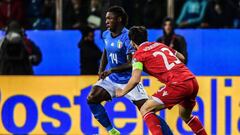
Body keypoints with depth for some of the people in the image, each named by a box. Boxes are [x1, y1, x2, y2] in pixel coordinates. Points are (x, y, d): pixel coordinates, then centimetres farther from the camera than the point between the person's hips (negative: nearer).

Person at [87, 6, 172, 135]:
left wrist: (112, 70, -29)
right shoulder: (106, 35, 3)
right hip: (111, 79, 7)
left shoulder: (127, 37, -19)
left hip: (128, 80, -7)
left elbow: (132, 63, -22)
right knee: (91, 99, -10)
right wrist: (101, 71, 11)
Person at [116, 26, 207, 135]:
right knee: (185, 116, 31)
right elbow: (181, 58, 30)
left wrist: (122, 92, 10)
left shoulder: (139, 54, 3)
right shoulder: (160, 45, 23)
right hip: (193, 81, 7)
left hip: (178, 84, -7)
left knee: (145, 110, 1)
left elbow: (135, 80, -6)